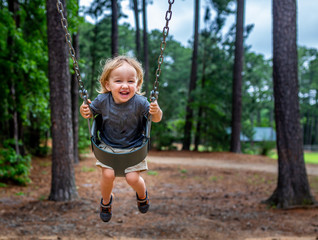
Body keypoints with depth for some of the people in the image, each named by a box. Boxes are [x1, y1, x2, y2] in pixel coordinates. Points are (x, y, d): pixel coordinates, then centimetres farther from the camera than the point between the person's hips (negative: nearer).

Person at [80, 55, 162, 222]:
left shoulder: (139, 102, -23)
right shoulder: (102, 100, -18)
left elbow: (156, 119, -11)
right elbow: (91, 112, 1)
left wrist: (156, 112, -34)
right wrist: (84, 112, -22)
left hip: (133, 147, -1)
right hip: (108, 146, 1)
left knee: (133, 178, -10)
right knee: (107, 174, -14)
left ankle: (142, 194, 29)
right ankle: (106, 200, 21)